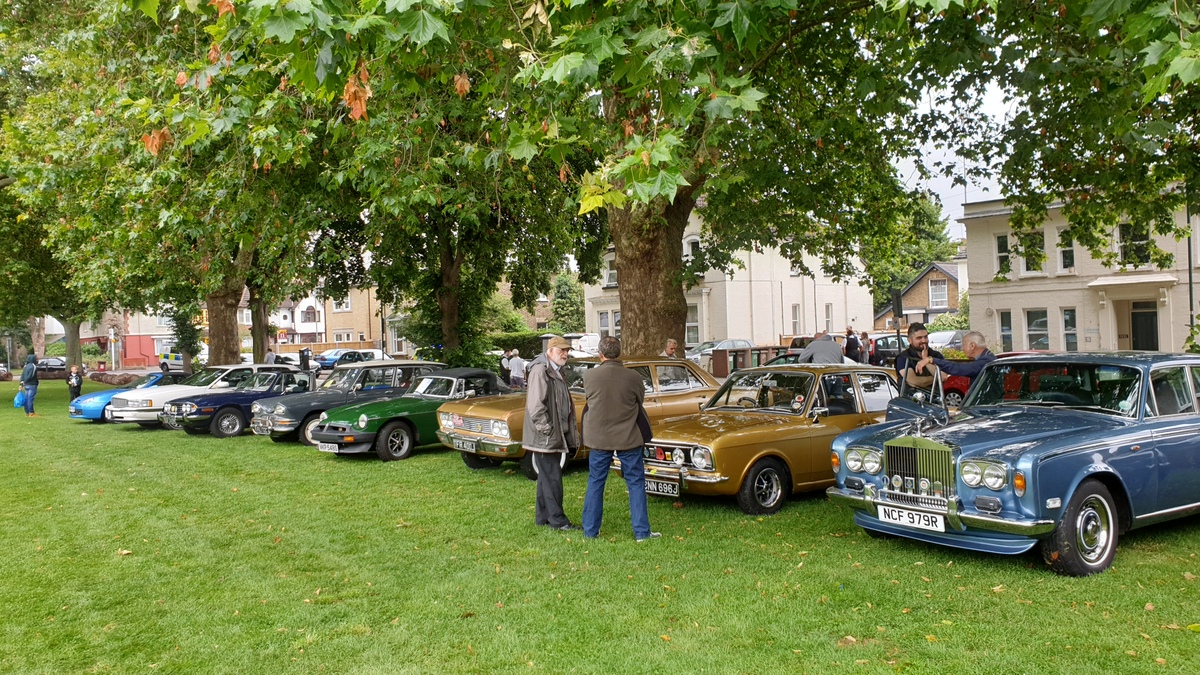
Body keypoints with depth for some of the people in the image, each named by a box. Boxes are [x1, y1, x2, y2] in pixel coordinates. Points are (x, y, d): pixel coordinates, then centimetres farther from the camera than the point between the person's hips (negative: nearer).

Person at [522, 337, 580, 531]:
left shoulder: (556, 372, 17)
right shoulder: (540, 371, -14)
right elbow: (535, 405, -22)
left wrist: (571, 436, 17)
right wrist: (547, 429, -19)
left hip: (555, 437, 10)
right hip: (544, 438, -10)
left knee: (547, 477, 15)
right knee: (552, 479, -5)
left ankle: (543, 518, 23)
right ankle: (557, 520, 1)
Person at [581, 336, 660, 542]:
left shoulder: (589, 376, -9)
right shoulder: (633, 377, -10)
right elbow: (640, 402, 4)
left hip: (599, 438, 1)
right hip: (628, 438, -1)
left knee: (595, 484, 13)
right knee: (636, 483, 9)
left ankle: (590, 531, 18)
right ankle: (641, 532, 11)